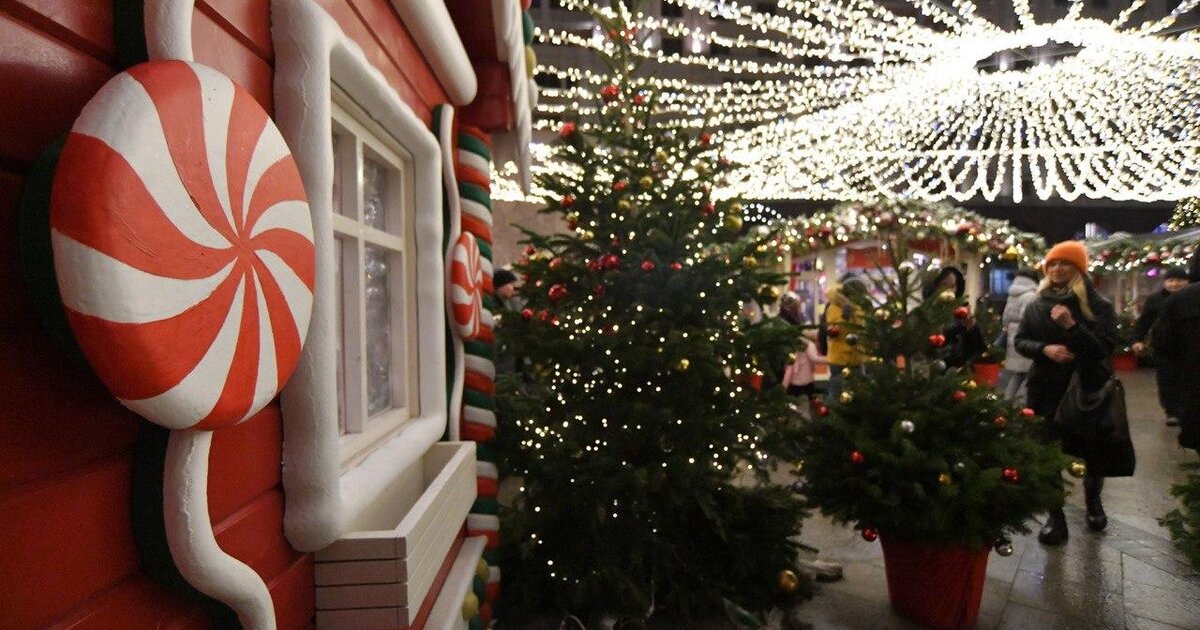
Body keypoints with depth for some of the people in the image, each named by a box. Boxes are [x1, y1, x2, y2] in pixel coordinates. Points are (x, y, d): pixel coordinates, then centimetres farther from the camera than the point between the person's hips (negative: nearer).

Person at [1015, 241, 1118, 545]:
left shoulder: (1099, 305, -5)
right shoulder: (1037, 305, 3)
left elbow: (1106, 347, -14)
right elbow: (1020, 341, 5)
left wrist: (1072, 326, -27)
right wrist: (1045, 349, -15)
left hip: (1089, 390, -1)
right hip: (1046, 390, 2)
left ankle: (1093, 501, 41)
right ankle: (1056, 516, 14)